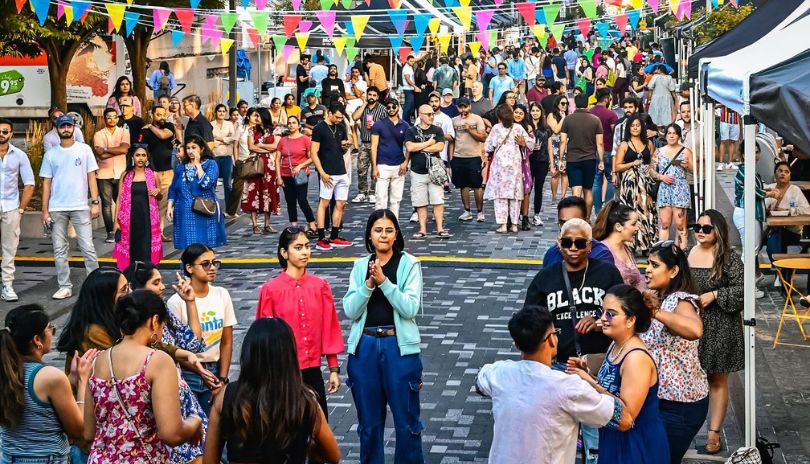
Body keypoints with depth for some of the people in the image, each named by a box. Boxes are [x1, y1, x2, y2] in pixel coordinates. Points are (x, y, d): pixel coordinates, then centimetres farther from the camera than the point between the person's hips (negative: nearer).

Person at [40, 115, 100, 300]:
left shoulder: (84, 150, 3)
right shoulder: (50, 154, 7)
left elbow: (91, 177, 3)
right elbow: (46, 183, 7)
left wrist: (95, 202, -6)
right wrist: (45, 211, 2)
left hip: (81, 207, -2)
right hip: (57, 209, 2)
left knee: (88, 248, -4)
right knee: (59, 250, 5)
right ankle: (65, 286, 12)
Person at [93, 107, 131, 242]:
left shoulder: (124, 132, 7)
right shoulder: (98, 135, 4)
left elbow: (124, 149, -11)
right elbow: (101, 155, -10)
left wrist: (106, 149, -9)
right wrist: (118, 150, -10)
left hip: (121, 174, 1)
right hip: (104, 175, -1)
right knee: (106, 204, 0)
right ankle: (110, 233, 5)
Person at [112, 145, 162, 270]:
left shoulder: (152, 175, 6)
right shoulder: (125, 175, 5)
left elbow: (159, 197, 19)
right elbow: (119, 199, 5)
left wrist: (158, 192, -5)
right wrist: (116, 221, -2)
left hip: (147, 218, 0)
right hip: (130, 218, 0)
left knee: (146, 249, -3)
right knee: (130, 248, 1)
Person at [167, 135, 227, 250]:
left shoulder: (210, 164, -1)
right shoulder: (180, 167, 12)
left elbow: (206, 183, -17)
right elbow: (172, 190, 15)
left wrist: (198, 164, -11)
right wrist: (170, 206, 2)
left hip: (204, 214, -3)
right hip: (185, 214, 3)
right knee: (188, 247, 1)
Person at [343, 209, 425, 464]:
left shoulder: (409, 264, -2)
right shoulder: (360, 266, 7)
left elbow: (410, 308, -12)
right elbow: (350, 311, 0)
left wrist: (384, 281, -20)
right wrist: (369, 284, -14)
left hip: (399, 347, -3)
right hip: (364, 347, 3)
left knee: (406, 421, 4)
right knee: (369, 422, 12)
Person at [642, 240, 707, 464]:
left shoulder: (680, 301, -17)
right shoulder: (655, 299, 12)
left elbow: (695, 330, -39)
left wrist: (655, 312, -42)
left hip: (680, 405, -8)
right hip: (658, 396, 8)